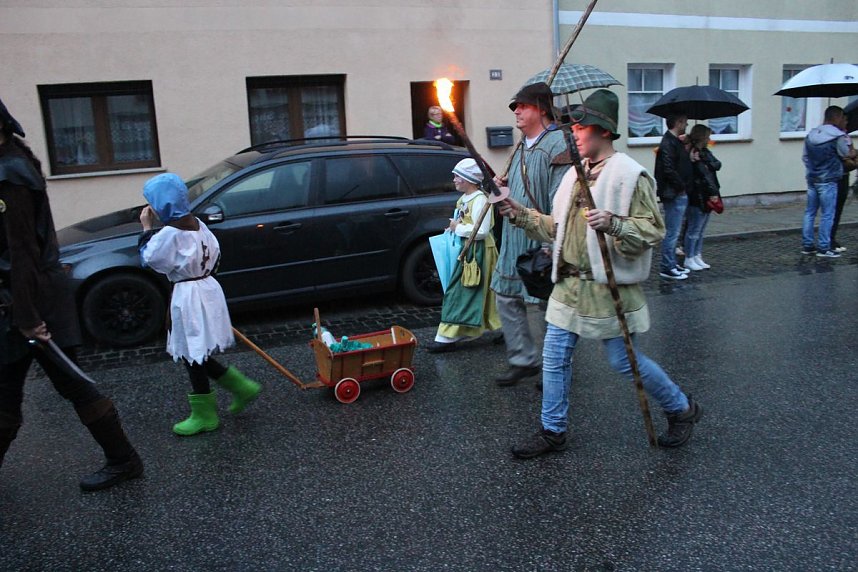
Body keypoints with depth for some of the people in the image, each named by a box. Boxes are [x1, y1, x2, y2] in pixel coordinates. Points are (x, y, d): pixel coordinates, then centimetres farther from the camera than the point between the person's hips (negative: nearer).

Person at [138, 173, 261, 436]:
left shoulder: (169, 233, -19)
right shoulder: (197, 224, 6)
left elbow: (149, 259, -8)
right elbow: (214, 253, 13)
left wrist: (147, 228, -1)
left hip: (189, 298, -9)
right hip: (207, 289, 9)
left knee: (192, 358, 5)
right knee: (197, 356, 19)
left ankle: (204, 416, 17)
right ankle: (242, 387, 21)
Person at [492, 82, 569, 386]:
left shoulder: (558, 144, -14)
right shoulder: (523, 147, 16)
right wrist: (505, 186, 11)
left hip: (542, 242, -9)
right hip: (514, 239, 10)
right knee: (506, 298, 12)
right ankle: (523, 360, 25)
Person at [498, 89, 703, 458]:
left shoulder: (630, 175, -11)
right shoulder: (575, 174, 12)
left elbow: (653, 231, -15)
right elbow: (556, 227, 16)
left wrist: (614, 225, -31)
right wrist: (520, 215, 6)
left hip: (608, 288, -7)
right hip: (570, 284, 7)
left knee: (624, 361, 4)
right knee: (554, 356, 7)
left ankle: (682, 409, 29)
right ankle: (553, 431, 22)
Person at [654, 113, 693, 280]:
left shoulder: (676, 141, 16)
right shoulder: (668, 144, -17)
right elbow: (669, 170, -23)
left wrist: (691, 158, 5)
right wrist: (681, 187, -15)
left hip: (679, 194, 11)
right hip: (673, 194, -11)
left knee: (673, 231, 16)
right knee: (672, 232, -5)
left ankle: (671, 264, 25)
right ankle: (667, 268, 2)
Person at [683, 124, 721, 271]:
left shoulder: (705, 152, 13)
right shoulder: (693, 155, -15)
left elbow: (717, 164, -1)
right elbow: (704, 176, -17)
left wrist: (708, 165, -17)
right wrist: (713, 192, -17)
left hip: (706, 197, 9)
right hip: (697, 198, -9)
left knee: (700, 230, 14)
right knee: (694, 230, -1)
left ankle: (697, 257, 21)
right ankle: (689, 259, 7)